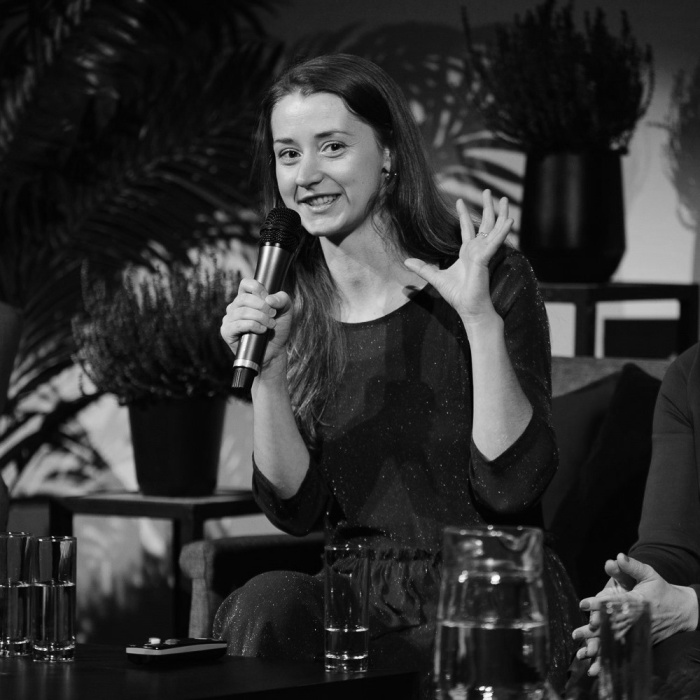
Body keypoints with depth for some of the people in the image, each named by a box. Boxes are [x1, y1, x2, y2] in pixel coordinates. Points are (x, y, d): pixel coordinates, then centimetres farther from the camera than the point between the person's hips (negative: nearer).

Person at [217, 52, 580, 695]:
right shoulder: (292, 306, 6)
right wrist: (266, 371, -12)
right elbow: (296, 510, 1)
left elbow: (511, 487, -14)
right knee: (264, 606, -29)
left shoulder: (493, 276, -6)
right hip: (363, 596, 3)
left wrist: (481, 319, -22)